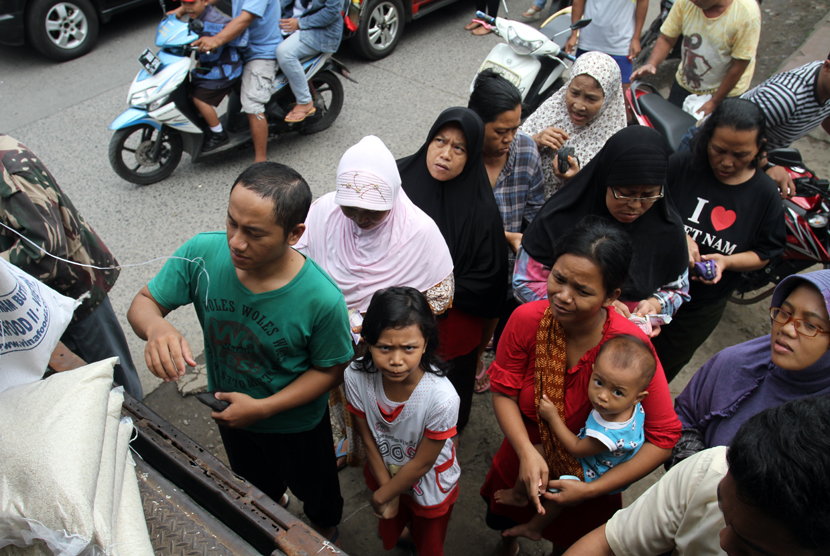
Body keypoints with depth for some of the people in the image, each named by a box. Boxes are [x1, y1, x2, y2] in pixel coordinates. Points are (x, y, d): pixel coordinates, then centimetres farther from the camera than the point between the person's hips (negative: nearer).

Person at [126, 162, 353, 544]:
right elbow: (144, 302, -16)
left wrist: (262, 408, -26)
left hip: (296, 423, -3)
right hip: (229, 410, 4)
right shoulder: (202, 254, -29)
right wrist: (156, 328, -40)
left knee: (314, 488, 28)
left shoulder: (322, 299, -37)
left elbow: (330, 370, -21)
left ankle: (325, 533, 64)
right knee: (256, 483, 36)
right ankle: (274, 506, 72)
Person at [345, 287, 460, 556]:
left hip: (430, 486, -3)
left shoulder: (441, 397, -39)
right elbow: (369, 440, -14)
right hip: (385, 473, 3)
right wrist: (386, 485, -9)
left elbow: (423, 463, -24)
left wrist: (381, 496, -12)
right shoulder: (356, 377, -29)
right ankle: (405, 530, 64)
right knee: (390, 533, 34)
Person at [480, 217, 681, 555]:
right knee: (504, 523, 31)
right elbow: (503, 391, -15)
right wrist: (526, 451, -31)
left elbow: (664, 437, -26)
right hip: (523, 463, 2)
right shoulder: (526, 319, -27)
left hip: (589, 477, -2)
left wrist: (591, 490, -27)